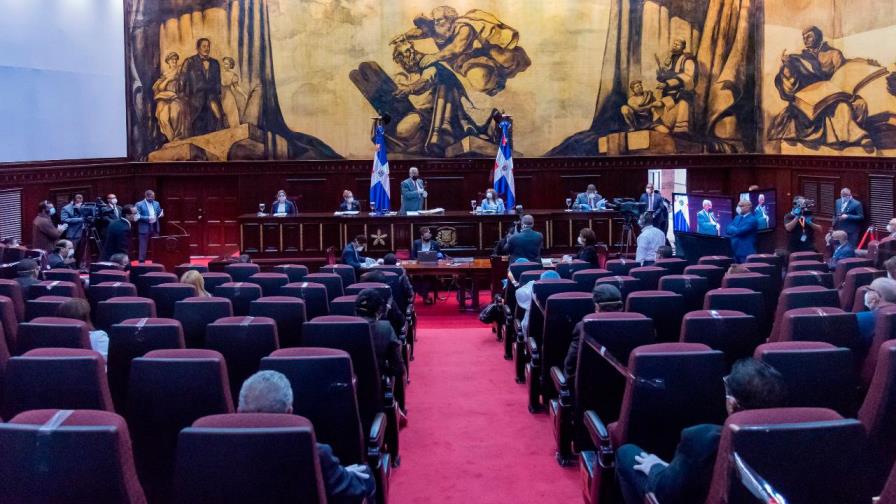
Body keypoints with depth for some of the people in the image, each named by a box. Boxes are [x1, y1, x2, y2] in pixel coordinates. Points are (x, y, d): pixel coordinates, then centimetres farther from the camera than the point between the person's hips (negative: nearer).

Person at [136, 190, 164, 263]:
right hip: (144, 228, -5)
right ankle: (141, 262, 3)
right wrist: (148, 218, -21)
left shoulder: (156, 203, 11)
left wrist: (161, 214, -8)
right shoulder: (139, 204, -6)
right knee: (143, 247, -2)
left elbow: (159, 213, 16)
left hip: (155, 227, 5)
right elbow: (137, 216, -13)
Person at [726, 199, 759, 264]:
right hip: (735, 251, 8)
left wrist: (732, 229, -1)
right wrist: (735, 231, -10)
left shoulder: (752, 219, -11)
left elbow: (740, 231, -21)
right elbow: (727, 230, 8)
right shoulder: (737, 217, 15)